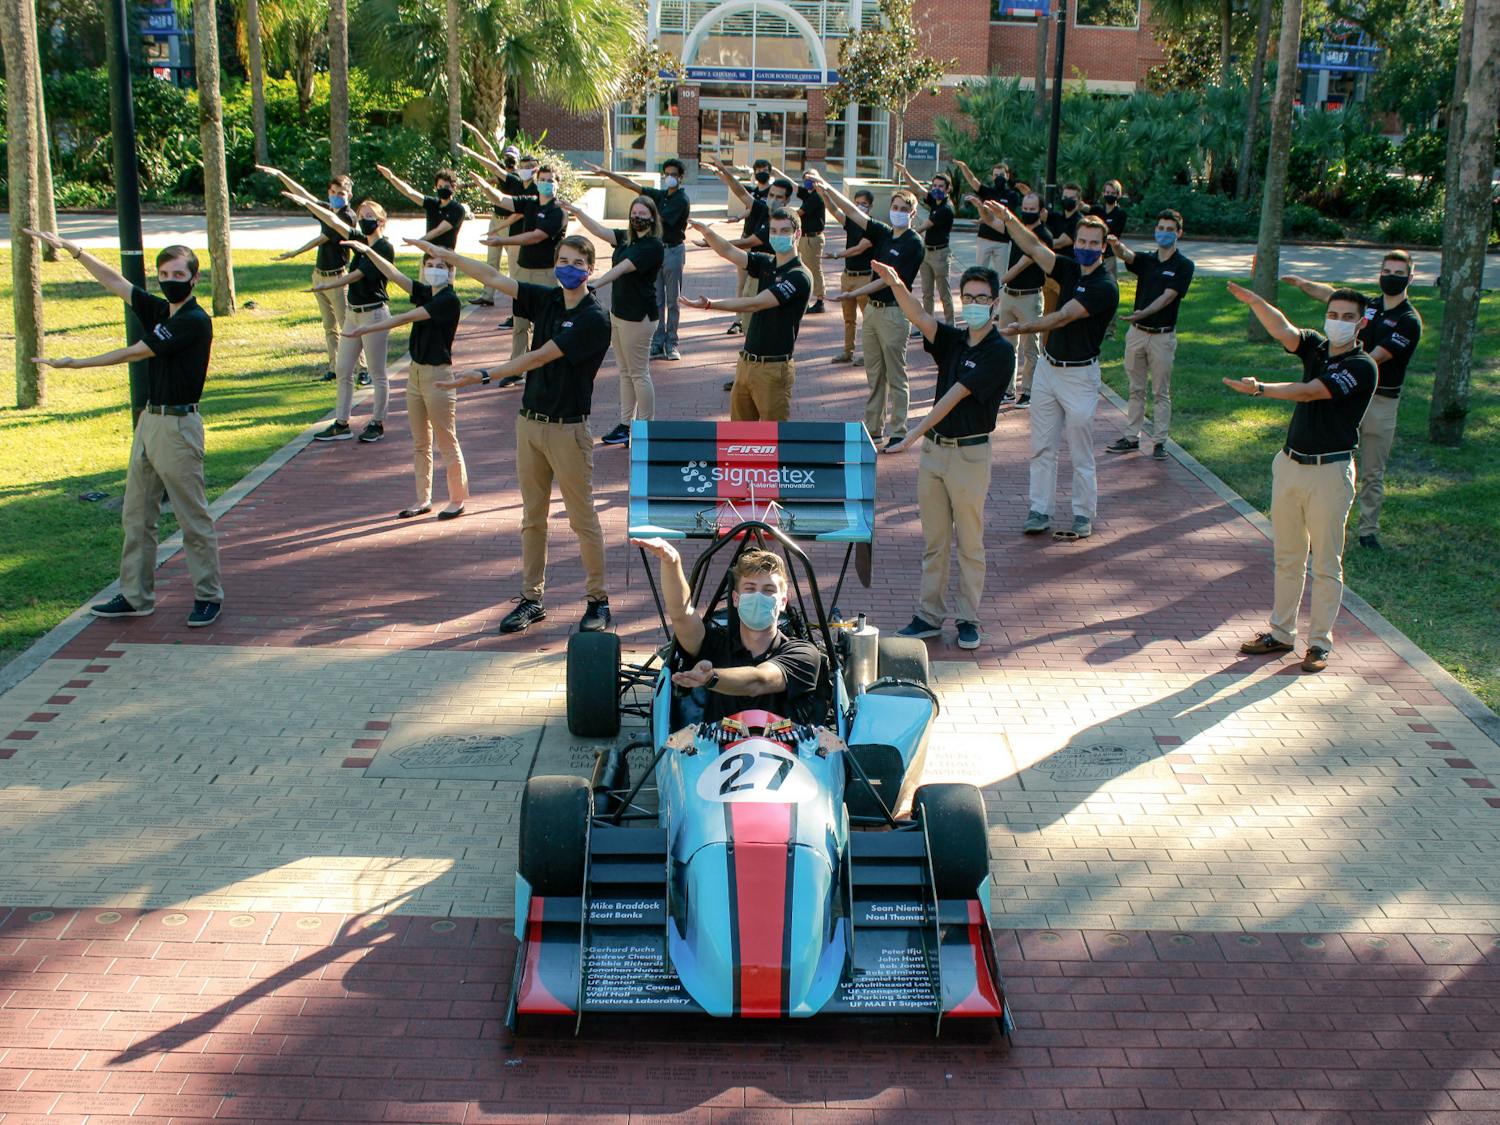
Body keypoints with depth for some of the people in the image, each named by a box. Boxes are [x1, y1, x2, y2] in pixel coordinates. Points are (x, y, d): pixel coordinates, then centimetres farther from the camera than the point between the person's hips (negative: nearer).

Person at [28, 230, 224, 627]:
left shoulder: (195, 321, -15)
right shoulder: (157, 309, 11)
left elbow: (133, 352, -14)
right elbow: (114, 282, 19)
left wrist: (73, 363, -8)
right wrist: (73, 250, 11)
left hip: (178, 426, -9)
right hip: (149, 420, 9)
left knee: (193, 519, -2)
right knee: (136, 515, 12)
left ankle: (208, 597, 7)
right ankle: (136, 596, 19)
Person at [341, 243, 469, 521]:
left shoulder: (449, 300, -17)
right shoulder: (425, 293, 7)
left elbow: (406, 318, -20)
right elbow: (394, 274, 5)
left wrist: (367, 329, -20)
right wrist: (367, 251, -5)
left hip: (438, 375, -8)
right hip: (416, 372, 8)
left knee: (447, 442, 1)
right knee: (420, 443, 14)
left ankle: (458, 499, 13)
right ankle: (423, 500, 22)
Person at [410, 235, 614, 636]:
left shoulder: (593, 318, -14)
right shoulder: (545, 300, 7)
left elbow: (538, 358, -19)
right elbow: (494, 278, 12)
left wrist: (483, 376, -21)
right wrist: (445, 254, 12)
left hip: (568, 428, -7)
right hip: (530, 421, 7)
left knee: (583, 519, 1)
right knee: (532, 518, 11)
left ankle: (598, 600, 12)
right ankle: (532, 598, 19)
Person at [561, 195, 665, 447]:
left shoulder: (652, 246, -17)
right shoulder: (627, 238, 9)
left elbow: (623, 268, -27)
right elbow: (600, 231, 4)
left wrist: (594, 285, -37)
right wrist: (577, 212, -8)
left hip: (638, 316, -9)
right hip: (618, 312, 9)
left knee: (638, 374, -2)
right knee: (625, 372, 15)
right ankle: (626, 424, 23)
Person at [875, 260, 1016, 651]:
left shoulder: (999, 352, -11)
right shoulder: (954, 340, 9)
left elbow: (953, 397, -18)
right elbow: (919, 316, -8)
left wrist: (914, 434, -23)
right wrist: (895, 283, -27)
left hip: (970, 454, -6)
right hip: (934, 448, 6)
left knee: (970, 544, 4)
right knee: (933, 541, 11)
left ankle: (969, 619, 13)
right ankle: (930, 615, 18)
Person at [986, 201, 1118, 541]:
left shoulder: (1104, 287, -15)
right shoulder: (1069, 269, 6)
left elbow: (1063, 317, -23)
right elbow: (1033, 247, 1)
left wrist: (1024, 328, -33)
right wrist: (1009, 219, -11)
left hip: (1079, 375, -6)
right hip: (1048, 367, 7)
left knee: (1080, 453, 2)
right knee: (1042, 446, 7)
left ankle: (1083, 516, 11)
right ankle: (1040, 510, 13)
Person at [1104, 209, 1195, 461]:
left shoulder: (1183, 265, -5)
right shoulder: (1146, 260, 8)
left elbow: (1167, 296, -16)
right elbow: (1128, 255, -14)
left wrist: (1144, 312, -32)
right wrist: (1116, 246, -38)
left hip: (1162, 335, -4)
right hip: (1137, 333, 4)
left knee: (1161, 393, 3)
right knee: (1136, 390, 11)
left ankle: (1159, 442, 8)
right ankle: (1132, 437, 18)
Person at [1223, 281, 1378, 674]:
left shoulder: (1362, 367, -10)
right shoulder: (1316, 347, 8)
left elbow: (1309, 392, -20)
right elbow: (1283, 330, -11)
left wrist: (1260, 388, -27)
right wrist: (1254, 301, -28)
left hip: (1330, 472, -6)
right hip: (1290, 464, 6)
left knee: (1326, 563, 2)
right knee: (1287, 556, 13)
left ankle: (1319, 642, 11)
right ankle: (1281, 633, 22)